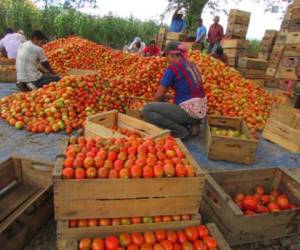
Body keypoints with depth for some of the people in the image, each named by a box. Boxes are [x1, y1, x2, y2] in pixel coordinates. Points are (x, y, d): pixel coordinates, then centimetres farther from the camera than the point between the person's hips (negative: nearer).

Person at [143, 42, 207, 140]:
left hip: (188, 111, -9)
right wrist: (166, 96, 26)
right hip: (200, 110, 9)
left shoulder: (172, 67, -11)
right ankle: (190, 125, 15)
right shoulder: (192, 65, 13)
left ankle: (180, 131, -5)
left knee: (147, 109, -11)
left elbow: (158, 96, -6)